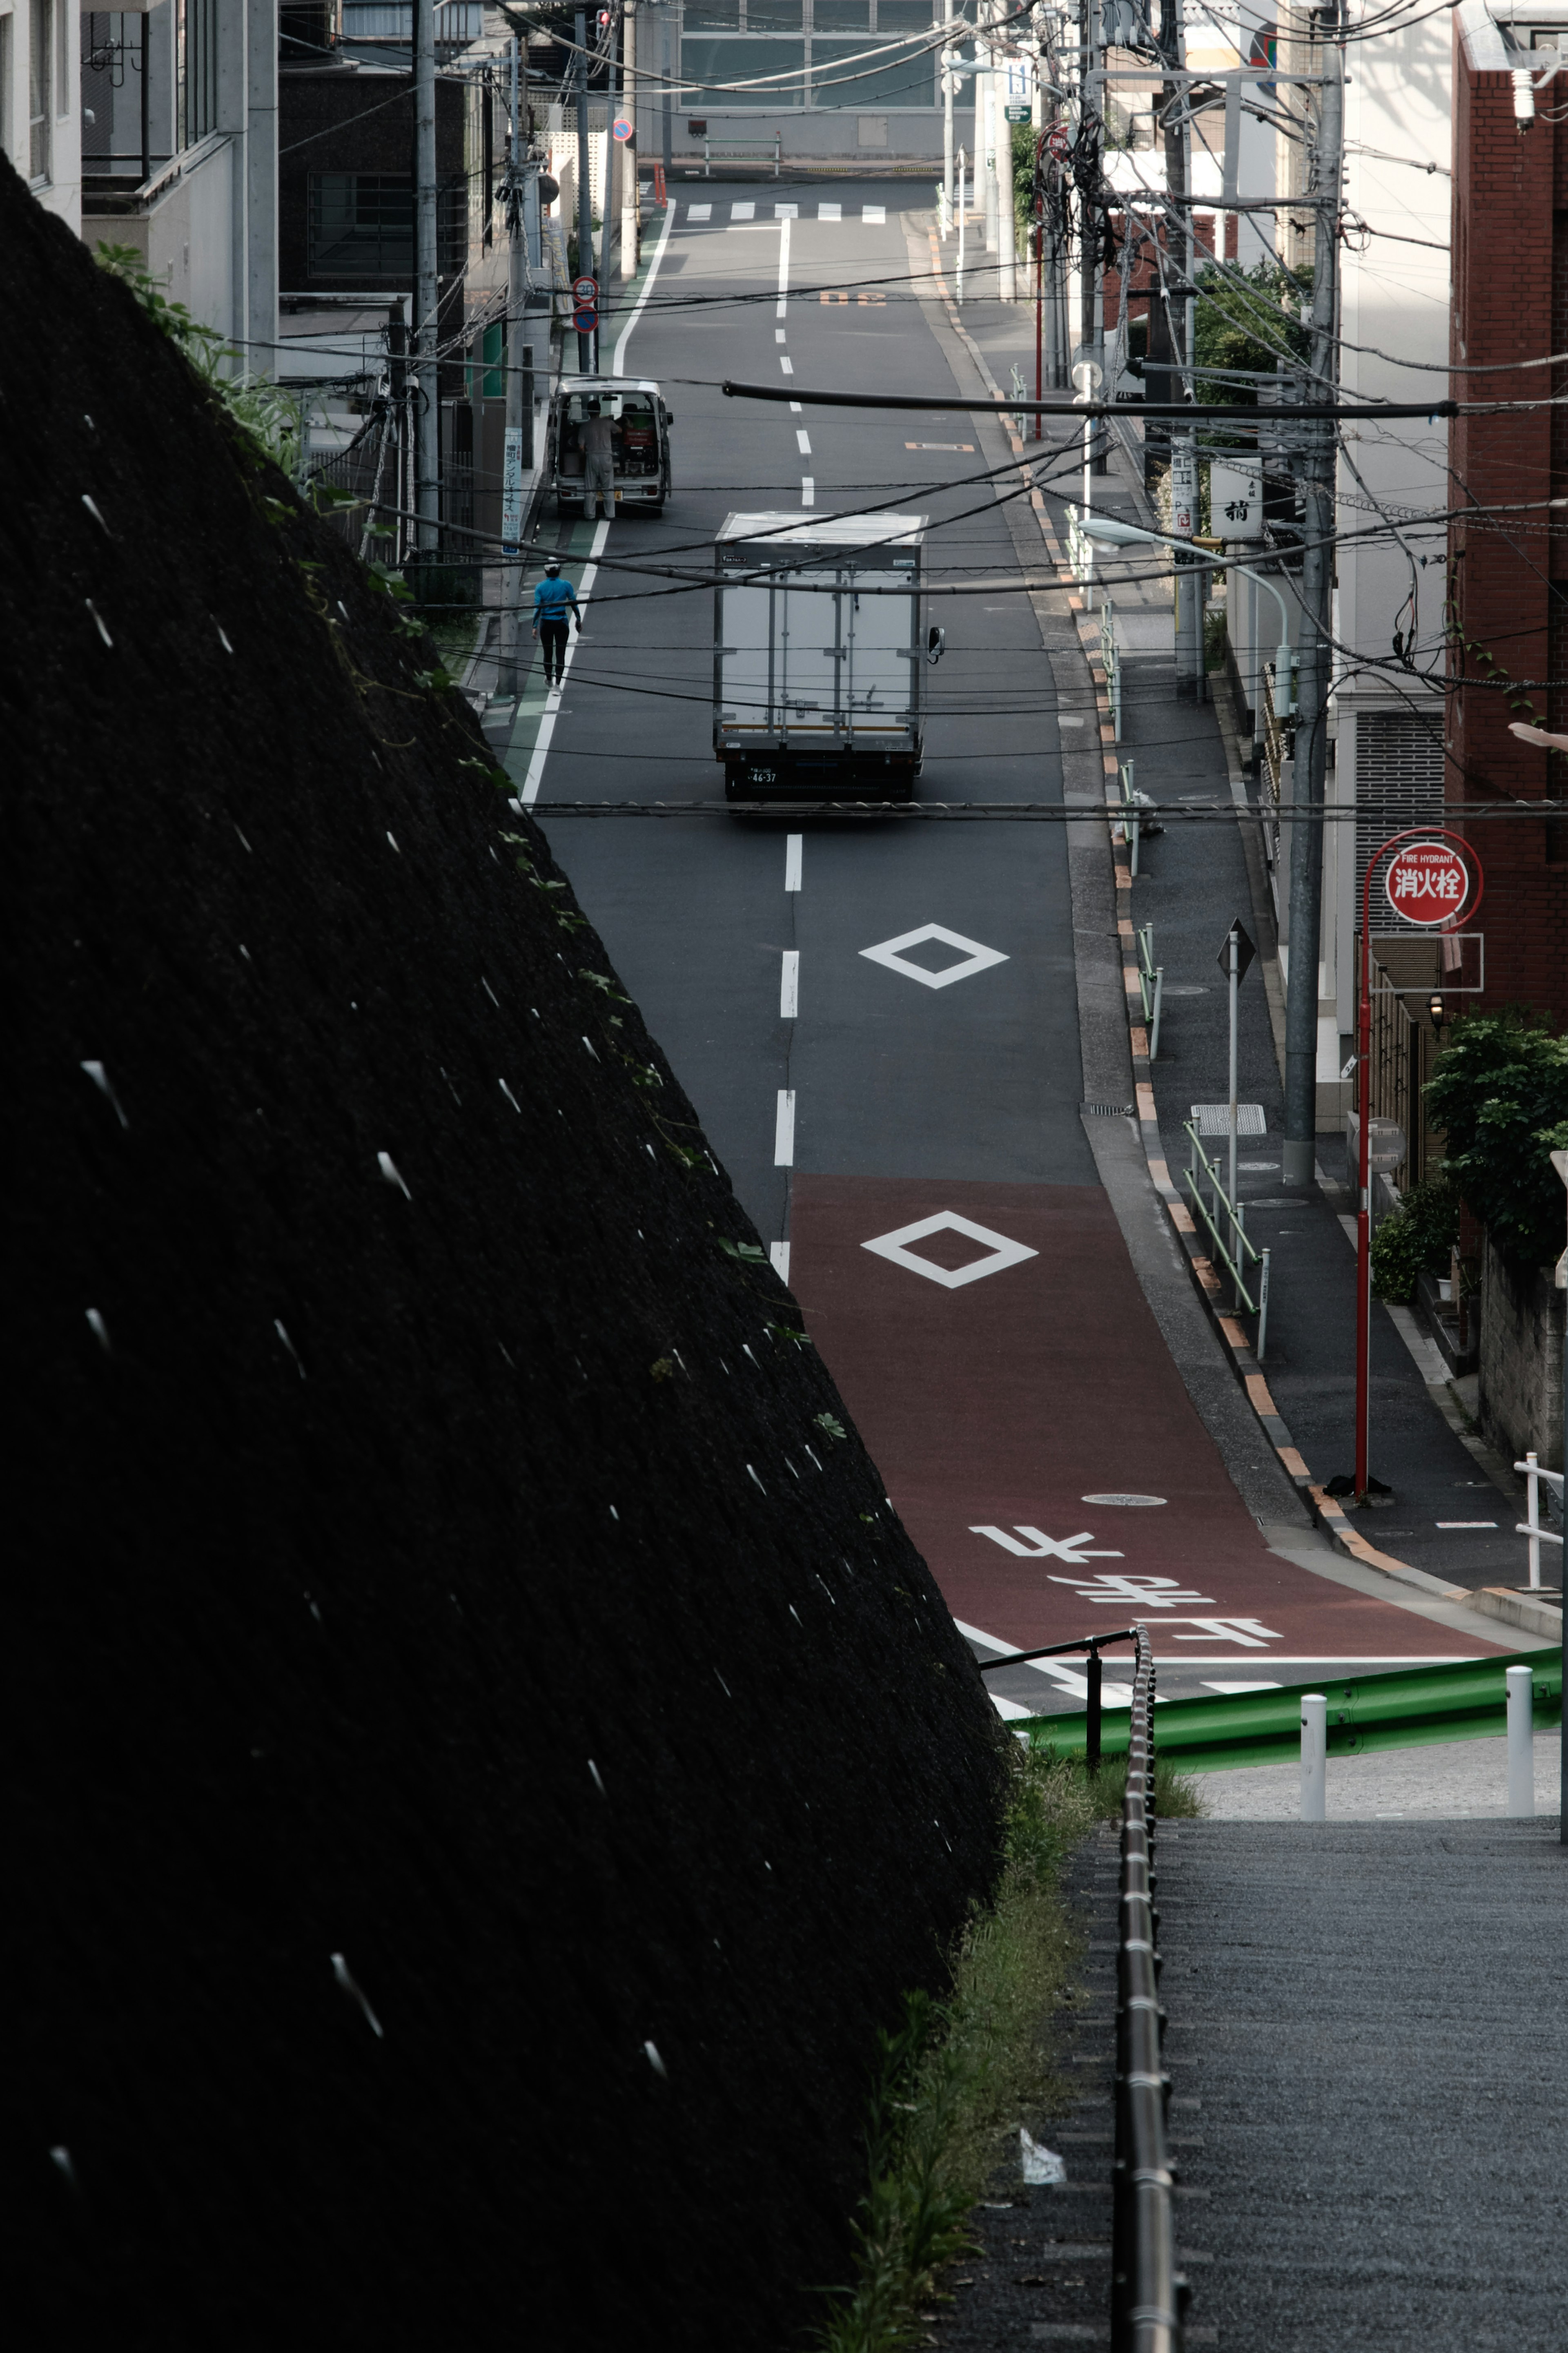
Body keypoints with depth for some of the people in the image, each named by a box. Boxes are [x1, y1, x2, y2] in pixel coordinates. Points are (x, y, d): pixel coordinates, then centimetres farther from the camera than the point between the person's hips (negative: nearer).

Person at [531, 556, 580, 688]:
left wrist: (535, 627, -4)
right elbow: (574, 604, 1)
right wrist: (579, 620, 14)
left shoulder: (540, 587, -6)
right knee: (560, 654, 1)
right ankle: (557, 683, -10)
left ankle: (549, 679, 37)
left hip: (546, 623, 1)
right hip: (562, 623, -1)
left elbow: (537, 608, -7)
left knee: (548, 653, 18)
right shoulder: (566, 585, -6)